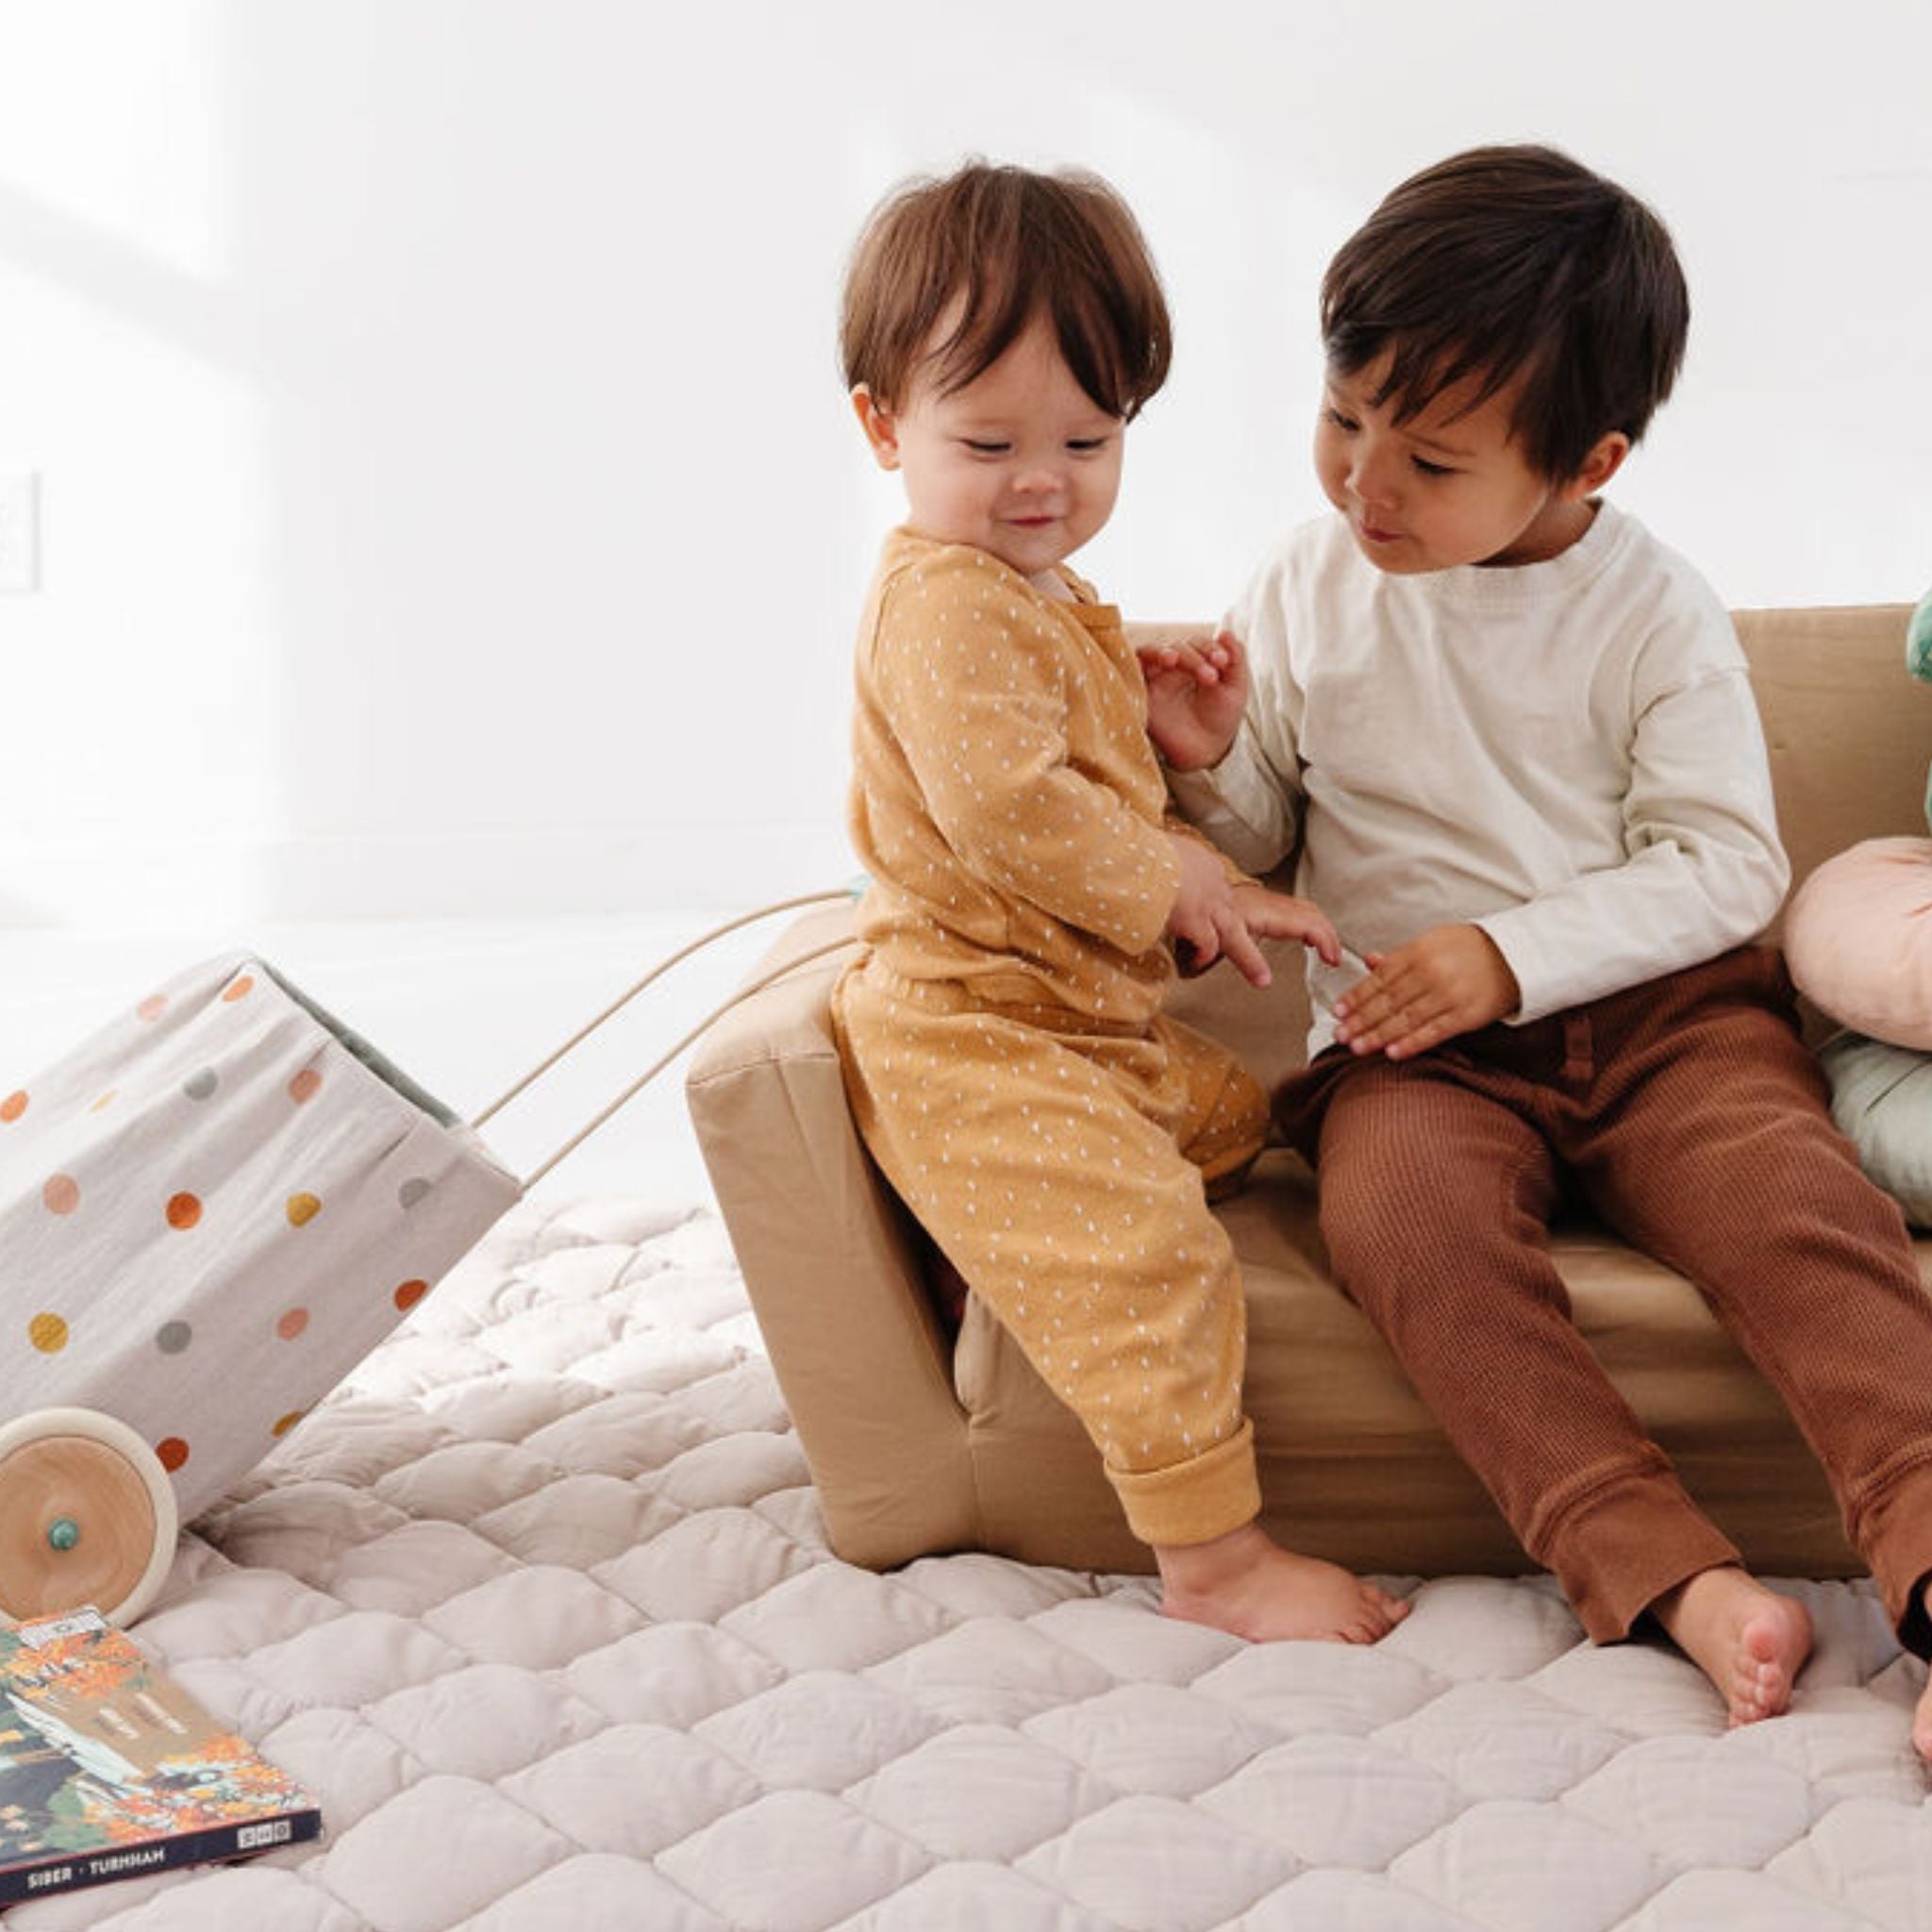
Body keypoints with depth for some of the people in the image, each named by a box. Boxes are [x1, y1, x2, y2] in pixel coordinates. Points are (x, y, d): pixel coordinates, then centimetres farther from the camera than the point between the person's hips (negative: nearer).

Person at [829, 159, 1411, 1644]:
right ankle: (1214, 1555, -13)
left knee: (1236, 1119, 30)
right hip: (972, 1038, -11)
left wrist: (1175, 728, 6)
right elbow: (1003, 807, -31)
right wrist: (1171, 878, -19)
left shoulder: (1044, 599, 15)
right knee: (1145, 1253, -21)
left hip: (1091, 1017, 11)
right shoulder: (946, 600, -19)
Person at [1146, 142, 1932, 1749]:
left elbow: (1725, 864, -5)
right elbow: (1259, 838, 16)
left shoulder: (1654, 613, -1)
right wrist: (1208, 762, -8)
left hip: (1659, 1004, 0)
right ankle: (1676, 1580, -36)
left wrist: (1512, 952, -17)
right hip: (1412, 1046, 1)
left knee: (1796, 1199, -30)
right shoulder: (1311, 590, 7)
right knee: (1406, 1215, -32)